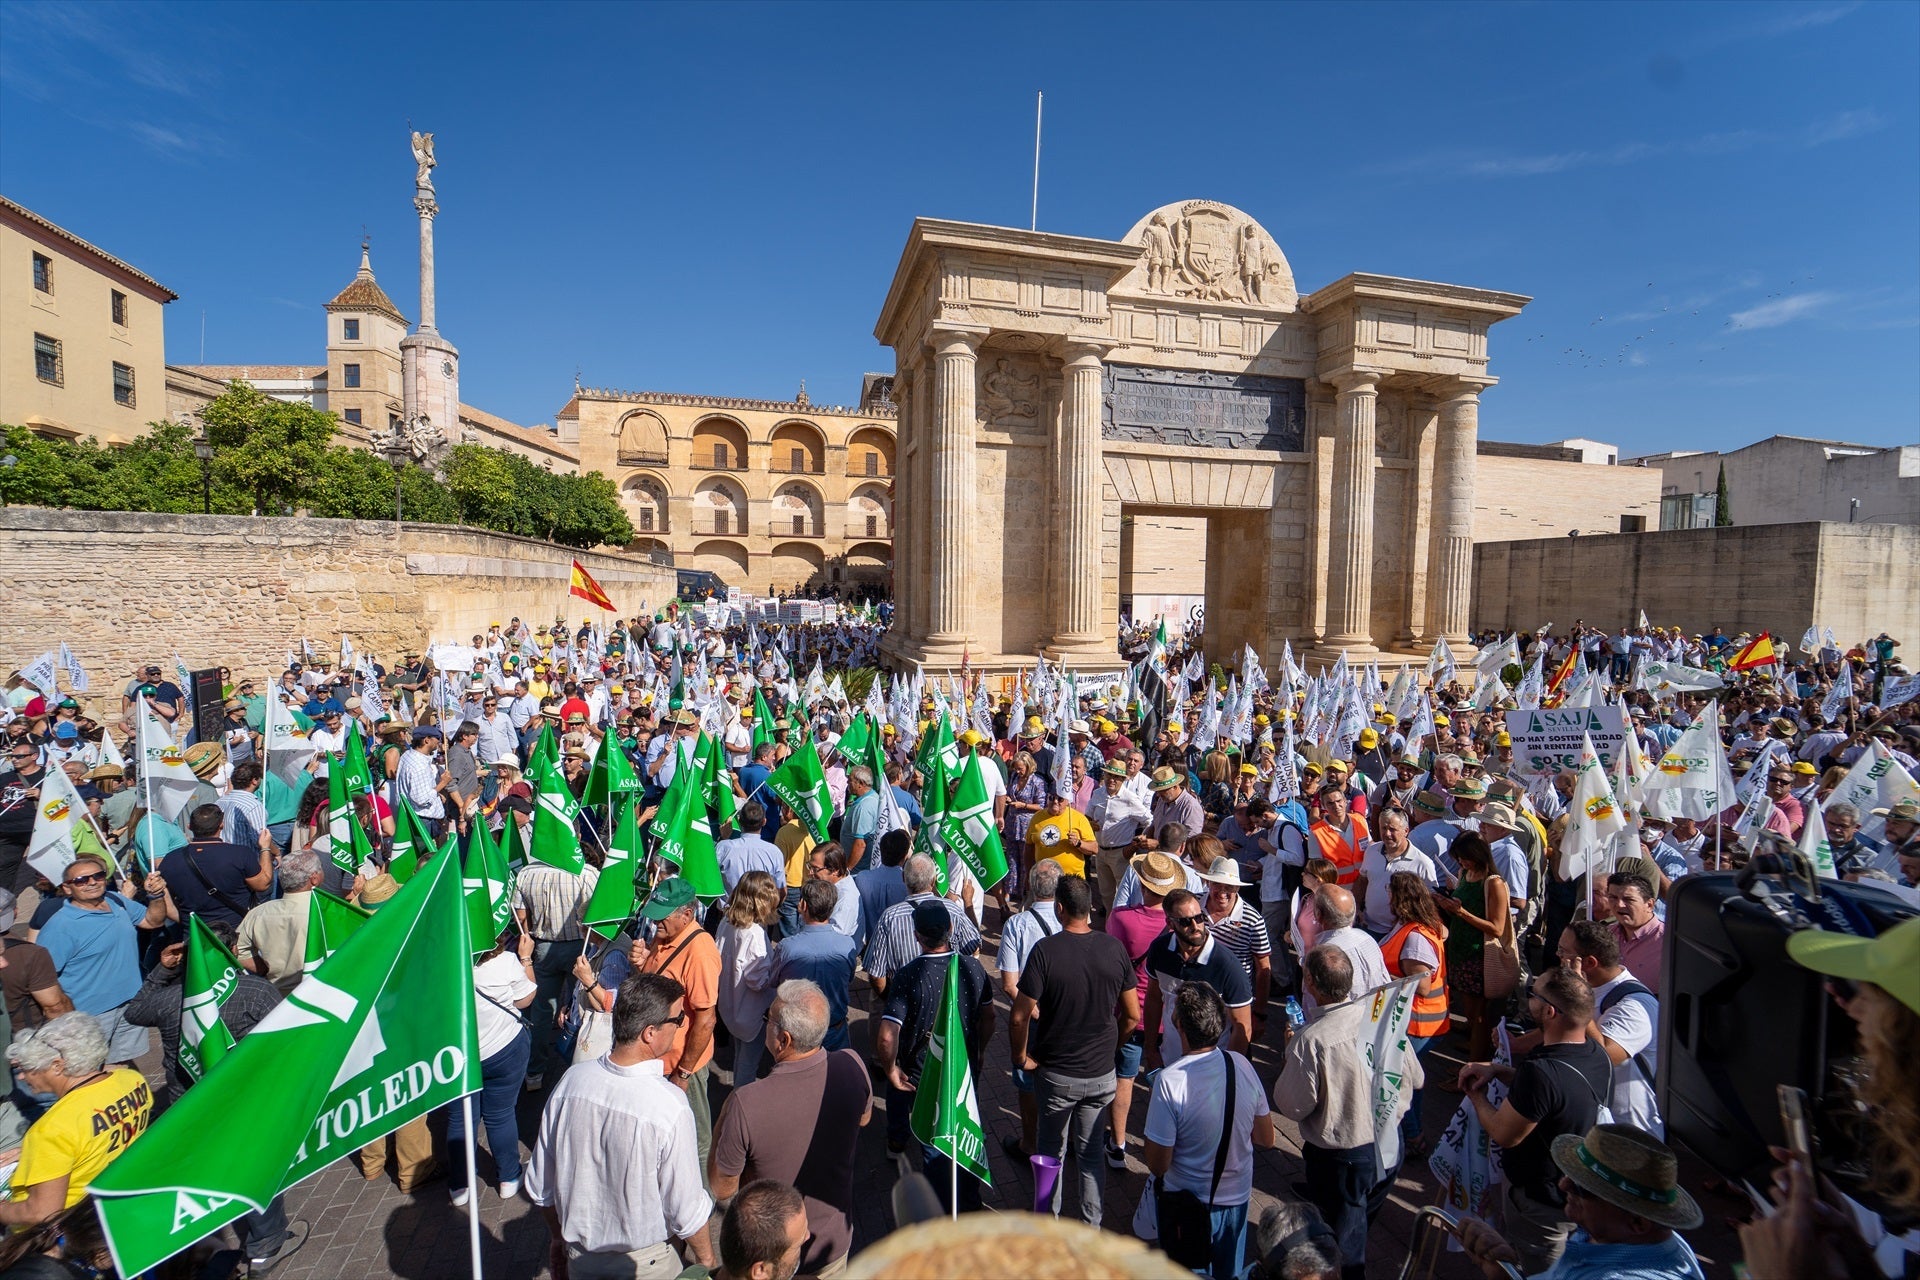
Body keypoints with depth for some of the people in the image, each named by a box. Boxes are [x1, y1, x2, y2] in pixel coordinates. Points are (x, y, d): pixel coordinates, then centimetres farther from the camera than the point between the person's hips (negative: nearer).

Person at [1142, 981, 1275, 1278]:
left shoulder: (1170, 1081, -32)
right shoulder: (1243, 1065, -17)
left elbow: (1158, 1165, -23)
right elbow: (1266, 1139, -2)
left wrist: (1145, 1155, -3)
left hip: (1189, 1205, -4)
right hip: (1238, 1198, 4)